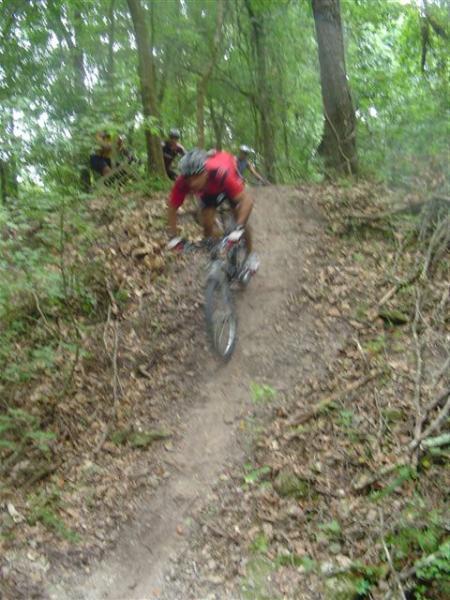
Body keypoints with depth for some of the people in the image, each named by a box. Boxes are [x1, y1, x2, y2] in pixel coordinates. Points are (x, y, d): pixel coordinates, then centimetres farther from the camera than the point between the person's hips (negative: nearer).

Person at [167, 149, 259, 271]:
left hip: (226, 182, -2)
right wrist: (173, 237, -28)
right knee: (207, 224, -10)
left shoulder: (222, 172, -48)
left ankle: (250, 254, 16)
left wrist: (239, 229, -57)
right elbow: (172, 208, -23)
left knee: (241, 220, -8)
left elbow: (247, 200, -49)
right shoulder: (182, 182, -37)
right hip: (208, 190, 3)